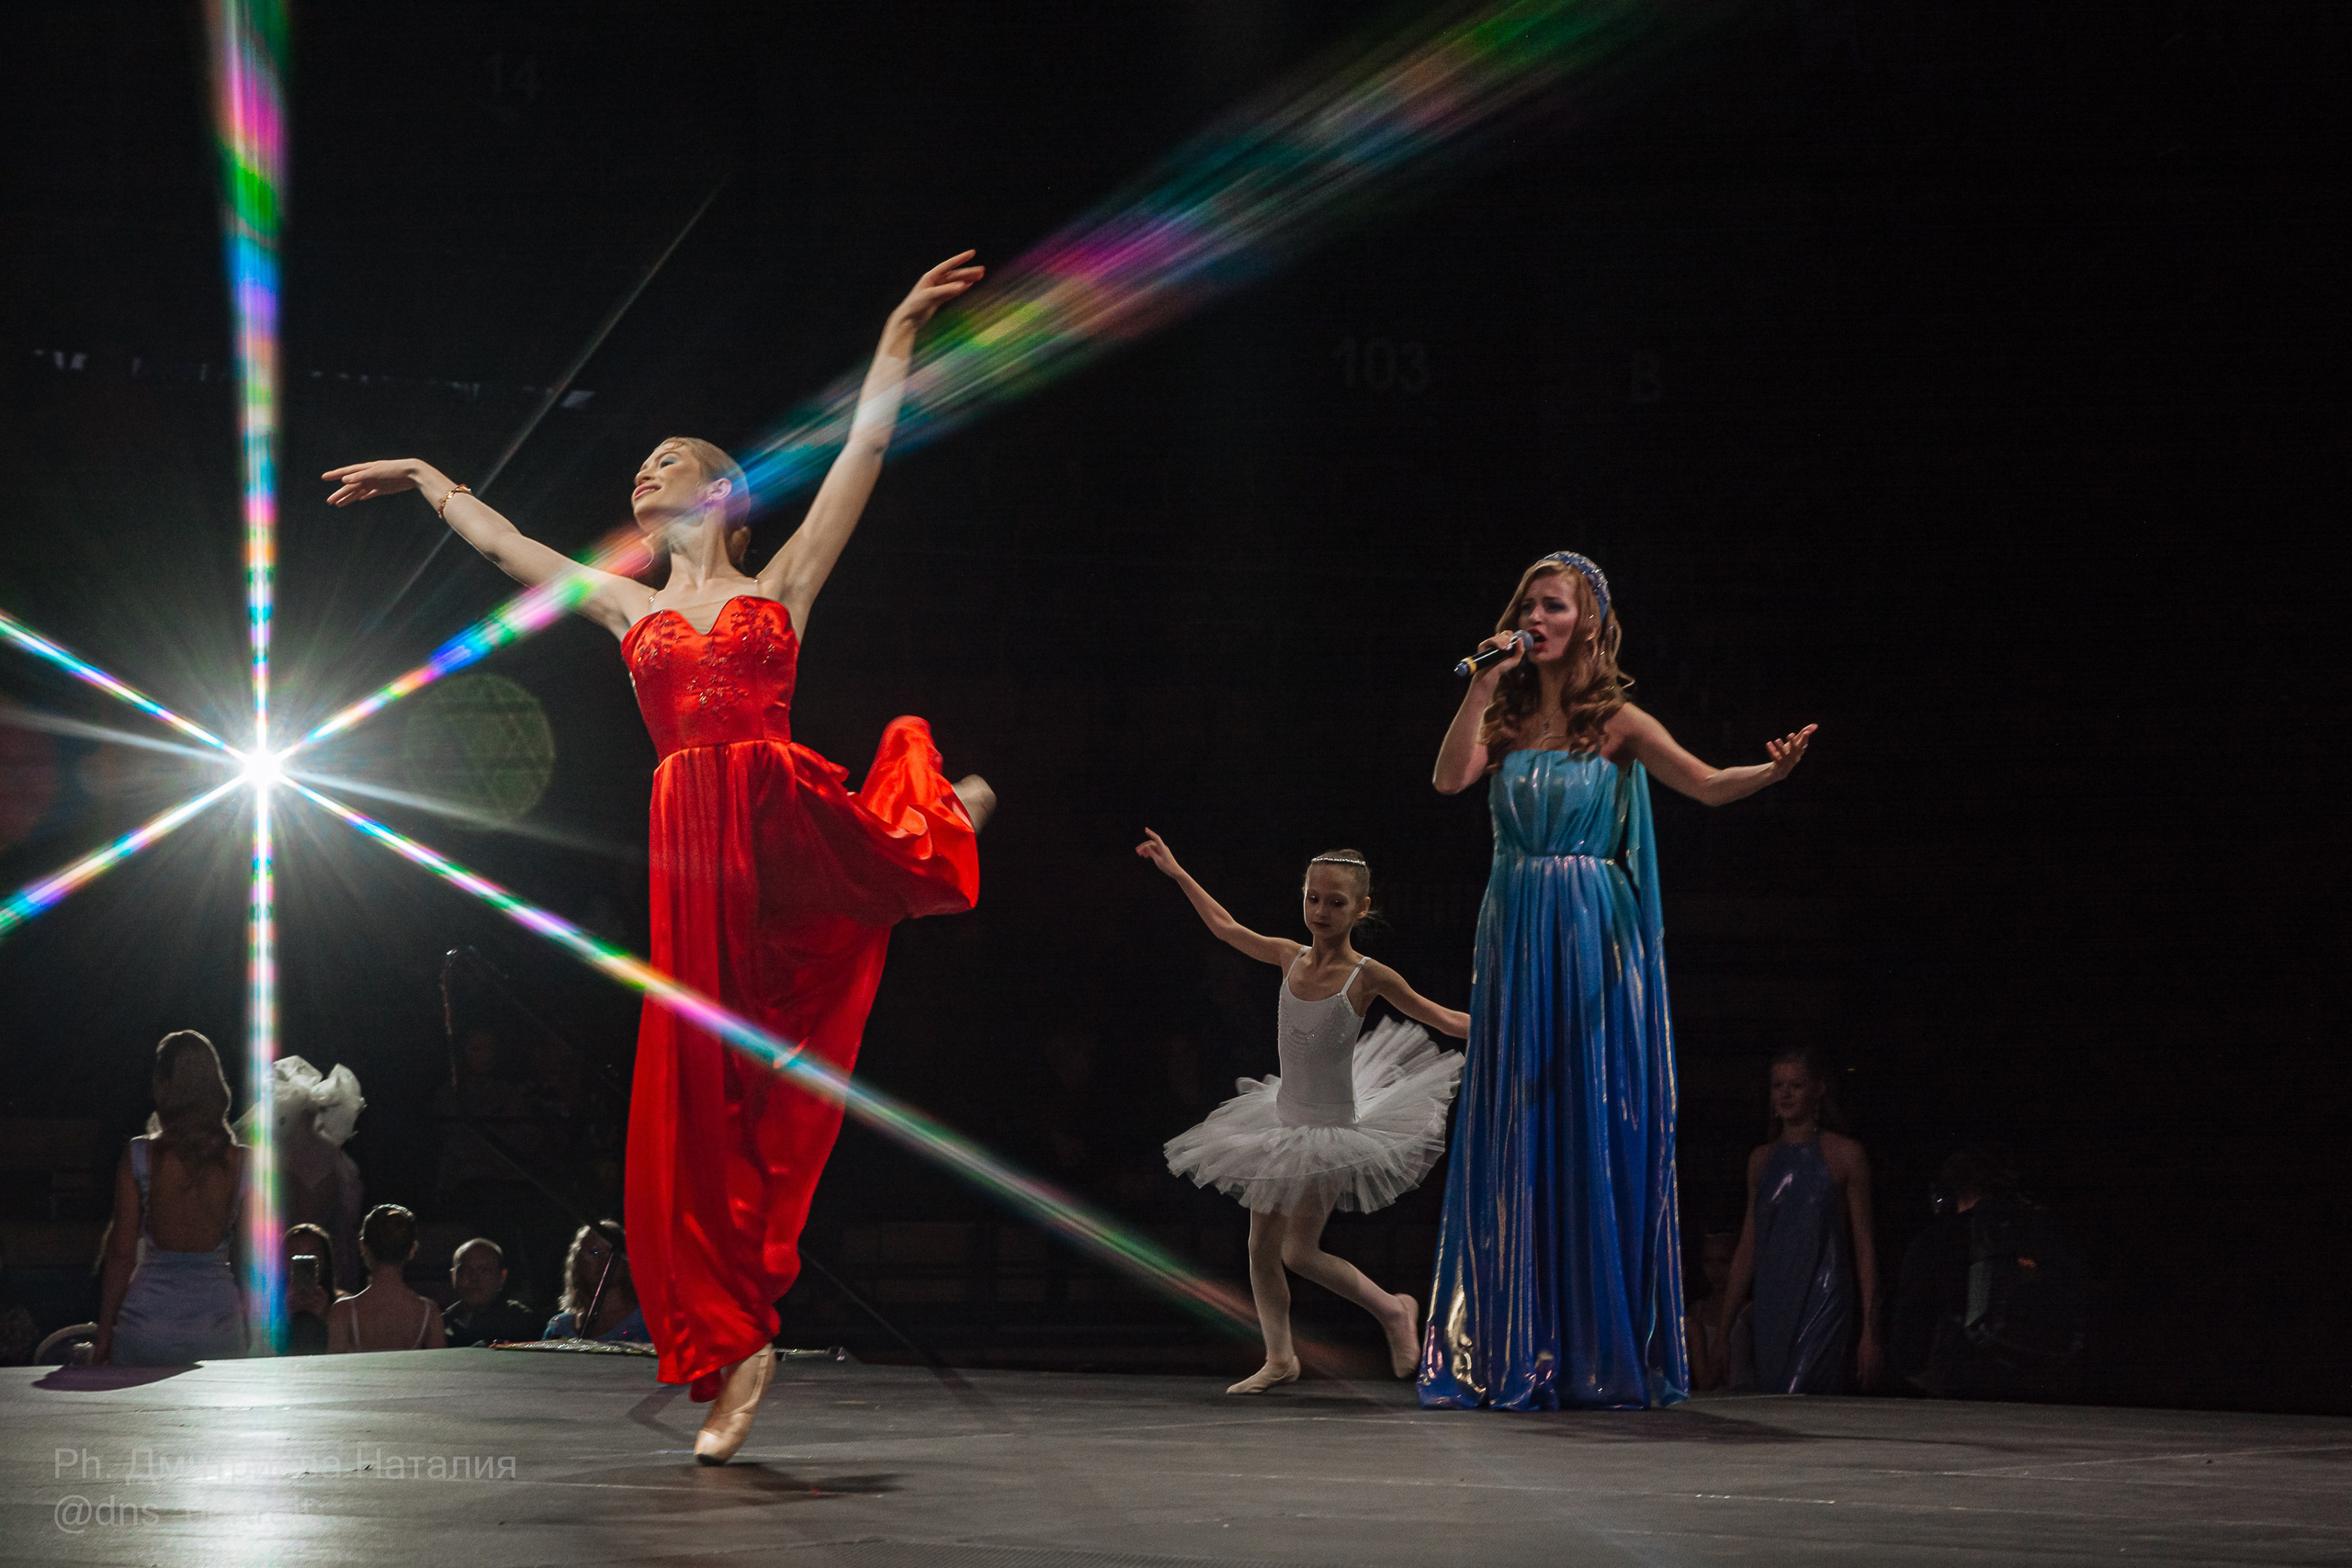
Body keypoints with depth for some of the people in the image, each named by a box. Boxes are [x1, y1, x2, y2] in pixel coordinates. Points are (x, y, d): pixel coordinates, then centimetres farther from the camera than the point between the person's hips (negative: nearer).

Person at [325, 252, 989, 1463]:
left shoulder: (781, 586, 13)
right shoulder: (630, 610, 20)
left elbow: (863, 451, 9)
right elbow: (501, 542, 31)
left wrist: (899, 331, 8)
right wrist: (424, 476, 41)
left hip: (794, 822, -2)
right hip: (695, 849, 2)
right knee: (701, 1096, -3)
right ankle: (733, 1352, 2)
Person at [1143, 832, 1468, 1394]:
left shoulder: (1368, 976, -14)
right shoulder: (1291, 958, -1)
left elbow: (1443, 1018, -7)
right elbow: (1226, 927, 13)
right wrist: (1175, 871, 17)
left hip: (1332, 1132, -5)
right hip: (1284, 1124, 5)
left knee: (1299, 1252, -7)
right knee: (1261, 1248, 5)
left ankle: (1393, 1311, 12)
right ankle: (1280, 1358, 18)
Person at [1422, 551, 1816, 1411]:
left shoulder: (1617, 723, 1)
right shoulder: (1507, 719, 10)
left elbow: (1706, 783, -11)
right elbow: (1450, 777, -6)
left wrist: (1774, 770, -30)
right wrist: (1485, 683, -8)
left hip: (1594, 940, -3)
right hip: (1516, 938, 3)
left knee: (1599, 1135, -3)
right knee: (1516, 1138, 3)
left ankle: (1603, 1355, 3)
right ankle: (1518, 1352, 8)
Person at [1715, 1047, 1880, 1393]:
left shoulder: (1845, 1154, 1)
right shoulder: (1762, 1159, 14)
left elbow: (1864, 1243, 0)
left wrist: (1869, 1329, -6)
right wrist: (1723, 1325, 13)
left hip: (1823, 1308, -5)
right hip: (1771, 1308, 5)